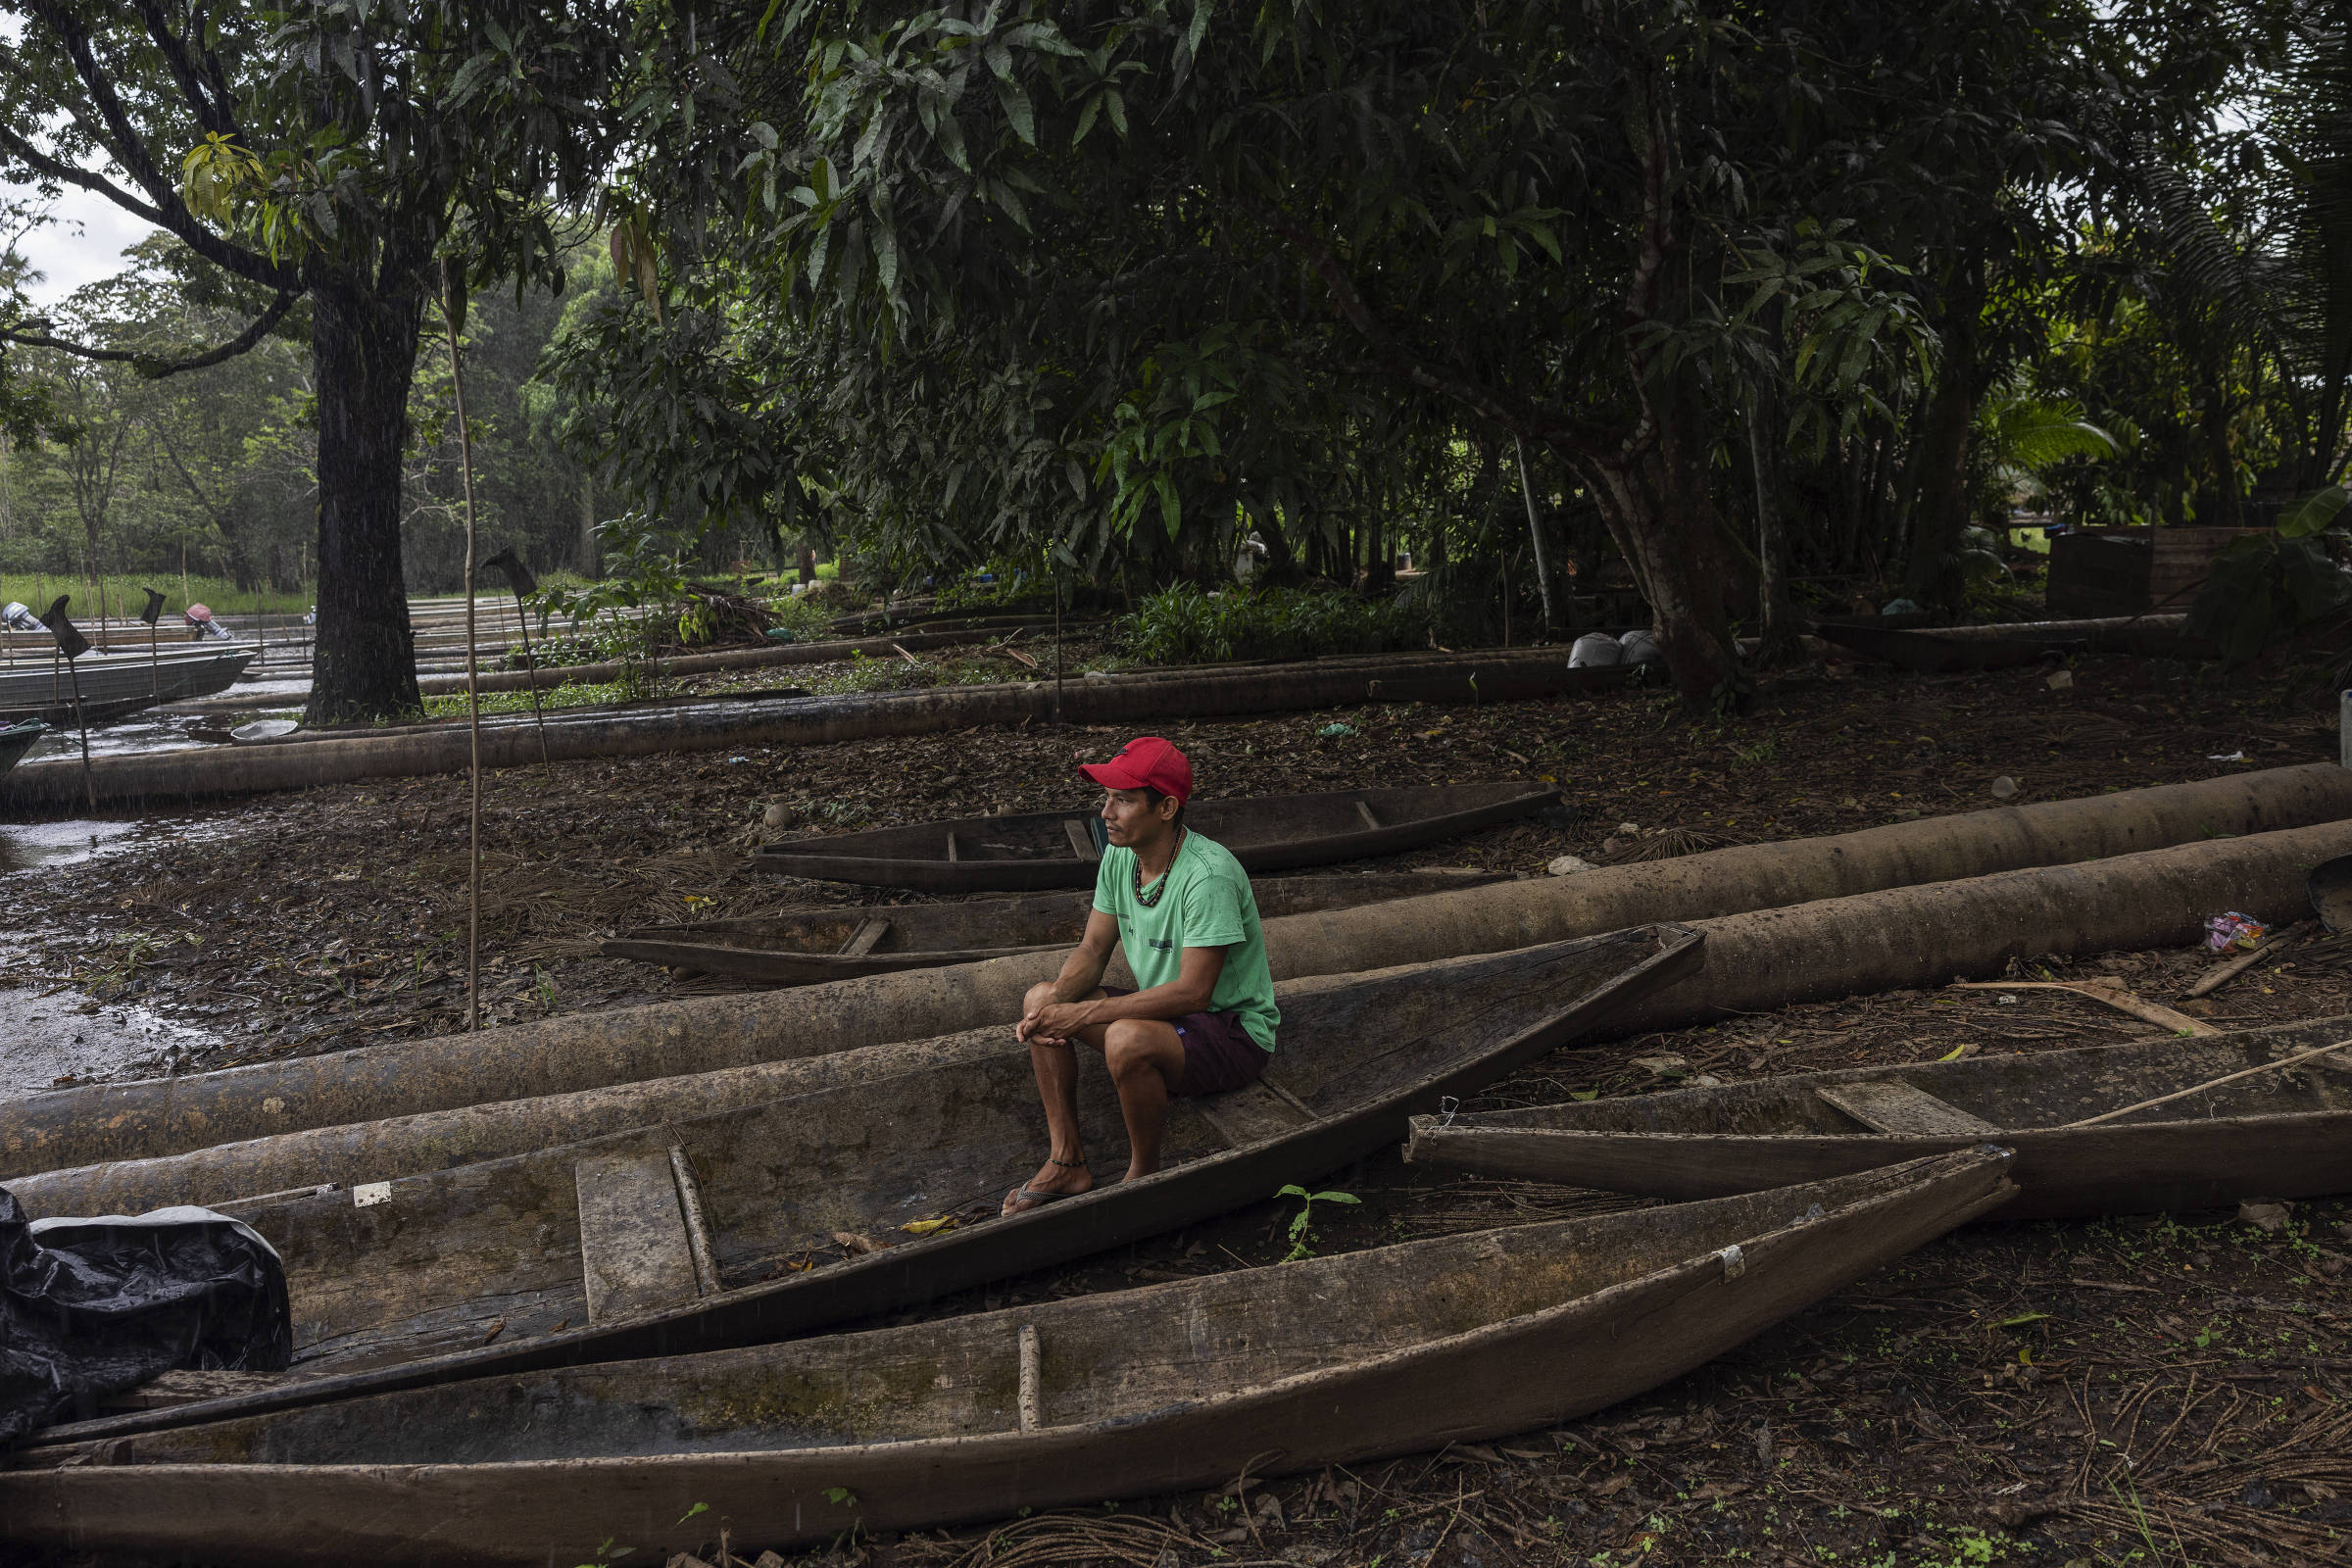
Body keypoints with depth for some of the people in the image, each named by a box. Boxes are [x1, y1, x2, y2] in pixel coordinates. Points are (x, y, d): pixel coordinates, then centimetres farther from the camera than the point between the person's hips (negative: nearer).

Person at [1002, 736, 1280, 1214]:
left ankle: (1144, 1175, -10)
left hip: (1233, 1033, -8)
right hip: (1162, 1011, 8)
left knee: (1128, 1039, -36)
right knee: (1040, 999, -3)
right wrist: (1056, 1002, -17)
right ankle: (1068, 1163, 0)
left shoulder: (1209, 874, -28)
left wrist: (1084, 1014, -28)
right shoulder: (1120, 857, -2)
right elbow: (1092, 951, 5)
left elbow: (1192, 993, -30)